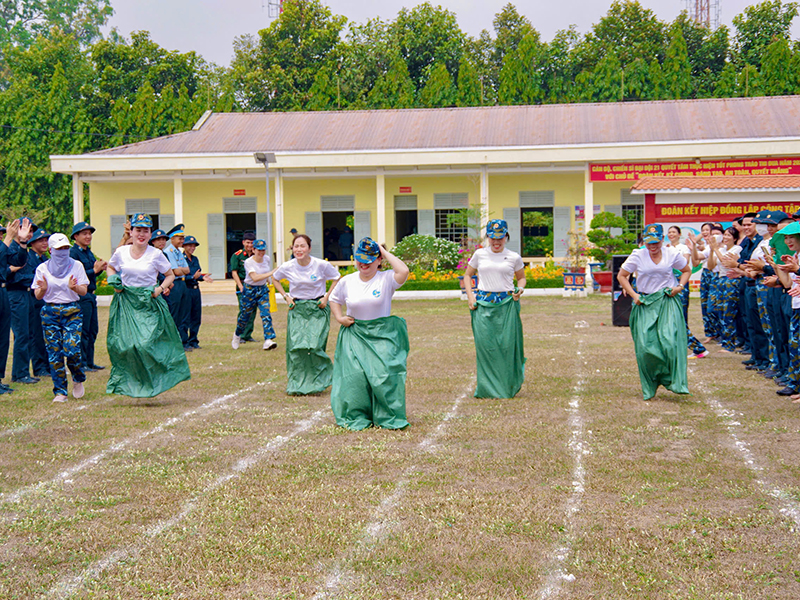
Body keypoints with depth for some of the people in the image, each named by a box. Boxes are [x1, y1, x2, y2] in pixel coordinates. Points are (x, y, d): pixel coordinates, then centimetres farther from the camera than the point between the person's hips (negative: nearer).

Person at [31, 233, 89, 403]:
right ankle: (60, 392, 6)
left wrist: (74, 287, -20)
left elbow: (84, 291, 1)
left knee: (71, 349, -14)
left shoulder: (76, 265, 5)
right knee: (54, 352, -3)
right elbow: (38, 296, 5)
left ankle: (78, 380, 15)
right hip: (50, 312, 1)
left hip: (72, 311, -1)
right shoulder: (42, 268, 6)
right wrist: (43, 289, -18)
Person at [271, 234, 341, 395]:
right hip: (297, 309, 2)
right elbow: (275, 278, 17)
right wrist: (286, 296, 6)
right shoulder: (287, 267, -4)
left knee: (314, 345, -13)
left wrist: (326, 297, -4)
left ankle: (317, 382, 7)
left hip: (317, 309, -2)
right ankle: (297, 385, 8)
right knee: (296, 347, -5)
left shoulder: (321, 265, -11)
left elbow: (338, 279, 3)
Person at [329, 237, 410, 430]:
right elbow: (334, 300, 22)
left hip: (382, 335, -2)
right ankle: (356, 417, 9)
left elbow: (403, 271, -27)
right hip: (354, 334, 3)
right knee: (355, 374, -6)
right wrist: (339, 318, 5)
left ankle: (387, 416, 4)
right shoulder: (347, 281, 5)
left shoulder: (386, 279, -6)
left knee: (383, 373, -11)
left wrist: (386, 253, -14)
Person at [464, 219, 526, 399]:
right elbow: (467, 275, 18)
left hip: (507, 304, 0)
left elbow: (521, 277, 20)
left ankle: (508, 386, 11)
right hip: (483, 304, 0)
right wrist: (470, 295, 5)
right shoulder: (479, 254, 8)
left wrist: (520, 288, -2)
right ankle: (487, 387, 5)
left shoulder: (514, 257, 6)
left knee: (507, 344, -2)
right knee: (484, 343, -4)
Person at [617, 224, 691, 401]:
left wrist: (680, 286, 0)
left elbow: (687, 270, 18)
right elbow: (621, 276, 8)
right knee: (645, 345, -6)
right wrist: (634, 295, -2)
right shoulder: (637, 256, 0)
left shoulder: (672, 254, 2)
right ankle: (650, 388, 10)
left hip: (668, 302, 0)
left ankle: (676, 382, -8)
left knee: (670, 340, -18)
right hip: (645, 304, 1)